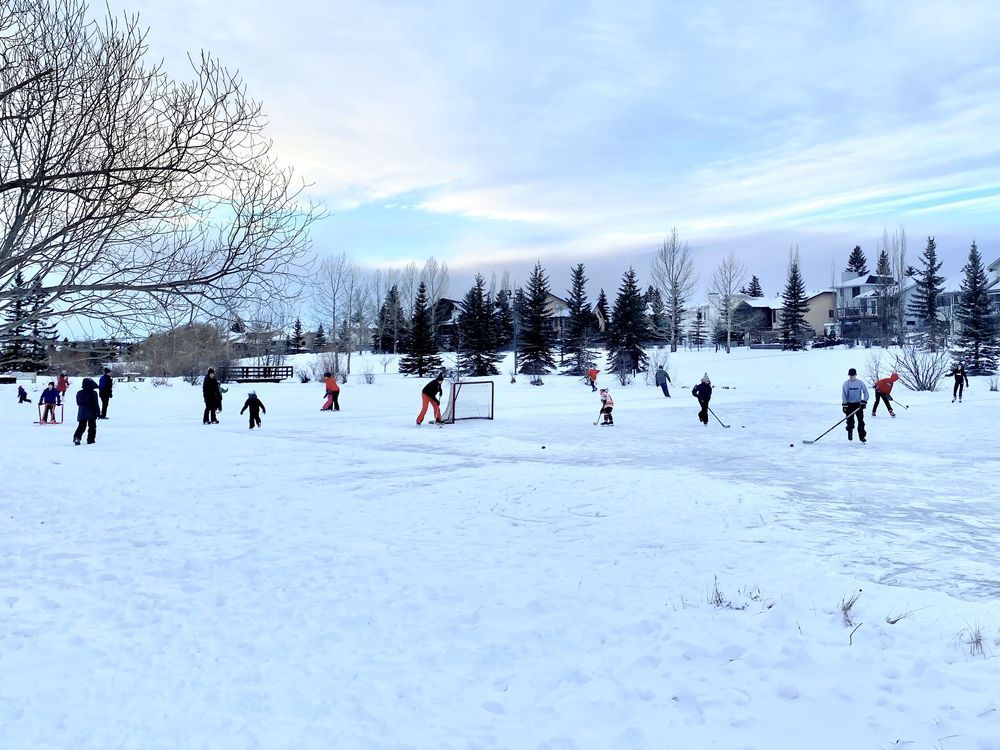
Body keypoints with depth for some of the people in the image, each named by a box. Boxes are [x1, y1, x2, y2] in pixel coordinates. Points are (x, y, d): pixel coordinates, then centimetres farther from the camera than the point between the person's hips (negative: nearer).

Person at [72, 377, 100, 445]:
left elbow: (78, 403, 12)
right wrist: (98, 411, -3)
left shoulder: (79, 393, 2)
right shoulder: (93, 393, -13)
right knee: (92, 426, 8)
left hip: (82, 412, 4)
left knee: (81, 426, 9)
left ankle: (77, 436, -12)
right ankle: (91, 439, 7)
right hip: (91, 413, -4)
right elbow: (96, 404, -11)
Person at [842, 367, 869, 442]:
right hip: (849, 404, 0)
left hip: (858, 404, 0)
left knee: (861, 421, -4)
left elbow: (865, 392, 0)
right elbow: (844, 394, -4)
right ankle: (850, 433, 20)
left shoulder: (860, 383, -4)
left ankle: (862, 436, 1)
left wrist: (864, 401, -11)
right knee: (850, 421, -1)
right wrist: (844, 405, -9)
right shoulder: (846, 383, -4)